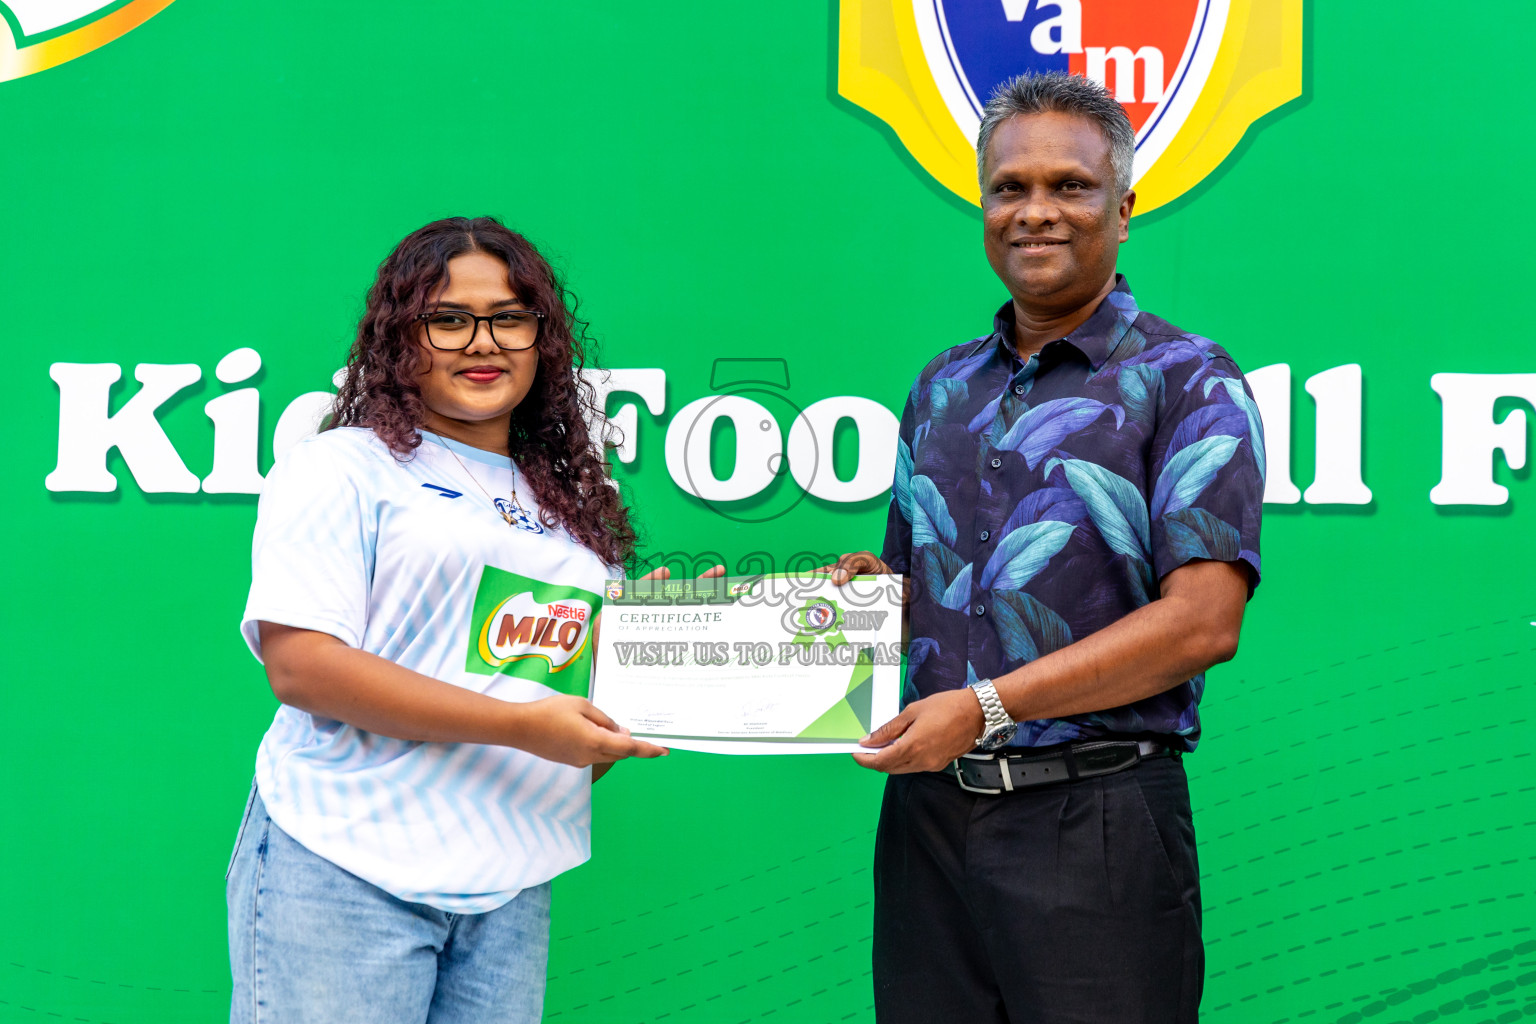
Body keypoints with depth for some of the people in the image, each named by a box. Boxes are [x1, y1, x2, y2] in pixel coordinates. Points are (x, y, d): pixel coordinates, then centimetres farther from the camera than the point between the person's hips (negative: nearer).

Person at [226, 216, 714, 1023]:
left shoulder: (572, 504, 19)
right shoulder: (344, 467, 0)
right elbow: (300, 665, -12)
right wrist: (521, 726, -16)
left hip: (511, 893, 5)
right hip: (345, 873, -5)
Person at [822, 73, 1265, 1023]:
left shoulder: (1188, 381, -3)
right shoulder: (942, 389, 16)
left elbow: (1203, 622, -13)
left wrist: (987, 706, -16)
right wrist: (866, 585, 0)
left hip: (1093, 818, -5)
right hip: (926, 803, 5)